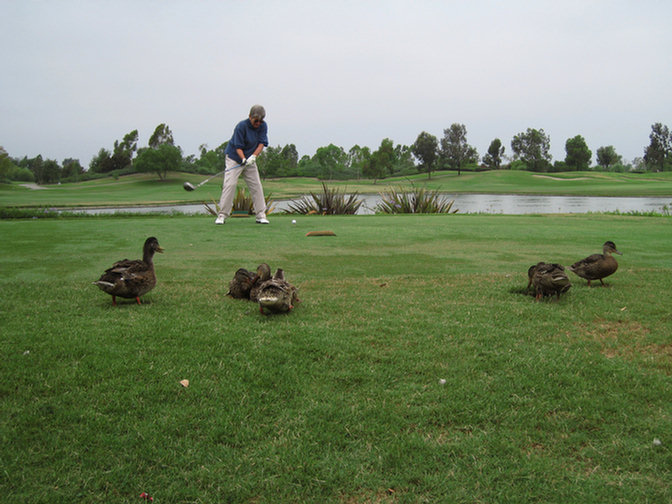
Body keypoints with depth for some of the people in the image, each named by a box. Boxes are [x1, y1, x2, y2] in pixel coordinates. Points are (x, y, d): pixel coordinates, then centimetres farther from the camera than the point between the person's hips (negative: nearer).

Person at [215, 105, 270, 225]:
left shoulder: (263, 126, -4)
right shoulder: (241, 126, -19)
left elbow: (262, 143, -10)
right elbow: (238, 147, -18)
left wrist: (253, 156, -26)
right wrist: (244, 159, -34)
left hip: (250, 160, 5)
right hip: (234, 158, -5)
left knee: (256, 185, -1)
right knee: (230, 184, -13)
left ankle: (261, 215, 3)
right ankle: (222, 215, -9)